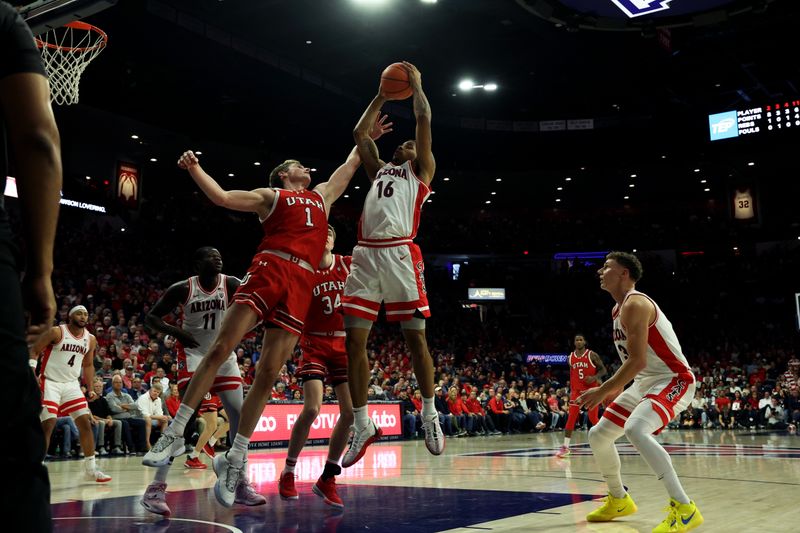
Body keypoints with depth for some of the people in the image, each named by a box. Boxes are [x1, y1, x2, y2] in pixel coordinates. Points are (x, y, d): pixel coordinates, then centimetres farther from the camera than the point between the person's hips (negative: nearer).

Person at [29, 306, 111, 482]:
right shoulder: (57, 332, -11)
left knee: (86, 423, 0)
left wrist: (90, 388, 8)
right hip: (50, 383, -5)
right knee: (48, 425, -13)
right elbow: (33, 351, -9)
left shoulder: (91, 339, 4)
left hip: (72, 384, 5)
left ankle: (90, 469, 8)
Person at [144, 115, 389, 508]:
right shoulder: (271, 195, 18)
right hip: (269, 269, -3)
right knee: (220, 348, -13)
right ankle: (176, 432, -5)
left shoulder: (322, 196, 32)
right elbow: (224, 197, 7)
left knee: (268, 372, -3)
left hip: (301, 285, 4)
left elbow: (349, 166, 44)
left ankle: (235, 458, 1)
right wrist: (195, 170, -4)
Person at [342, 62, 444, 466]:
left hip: (400, 254, -5)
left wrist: (416, 85, 25)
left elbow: (424, 120, 12)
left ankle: (429, 414, 11)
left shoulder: (421, 170, 18)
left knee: (414, 336, -4)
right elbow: (360, 133, 36)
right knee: (355, 340, -2)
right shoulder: (379, 171, 31)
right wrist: (381, 98, 42)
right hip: (365, 255, 5)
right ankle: (362, 425, 5)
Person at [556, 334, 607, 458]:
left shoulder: (592, 355, -5)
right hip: (577, 390, 3)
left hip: (591, 389, -3)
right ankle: (565, 446, -8)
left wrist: (594, 377, -21)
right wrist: (571, 390, 16)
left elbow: (603, 370, -3)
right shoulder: (570, 358, 7)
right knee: (571, 417, -7)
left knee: (593, 418, 0)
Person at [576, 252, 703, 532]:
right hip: (645, 382, 10)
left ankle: (684, 508, -27)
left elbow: (638, 361, -26)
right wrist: (615, 390, 17)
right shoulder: (619, 309, 12)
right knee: (598, 434, 10)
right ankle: (619, 500, 28)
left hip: (673, 380, -10)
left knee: (635, 430, -35)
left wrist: (602, 391, -21)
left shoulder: (635, 304, -19)